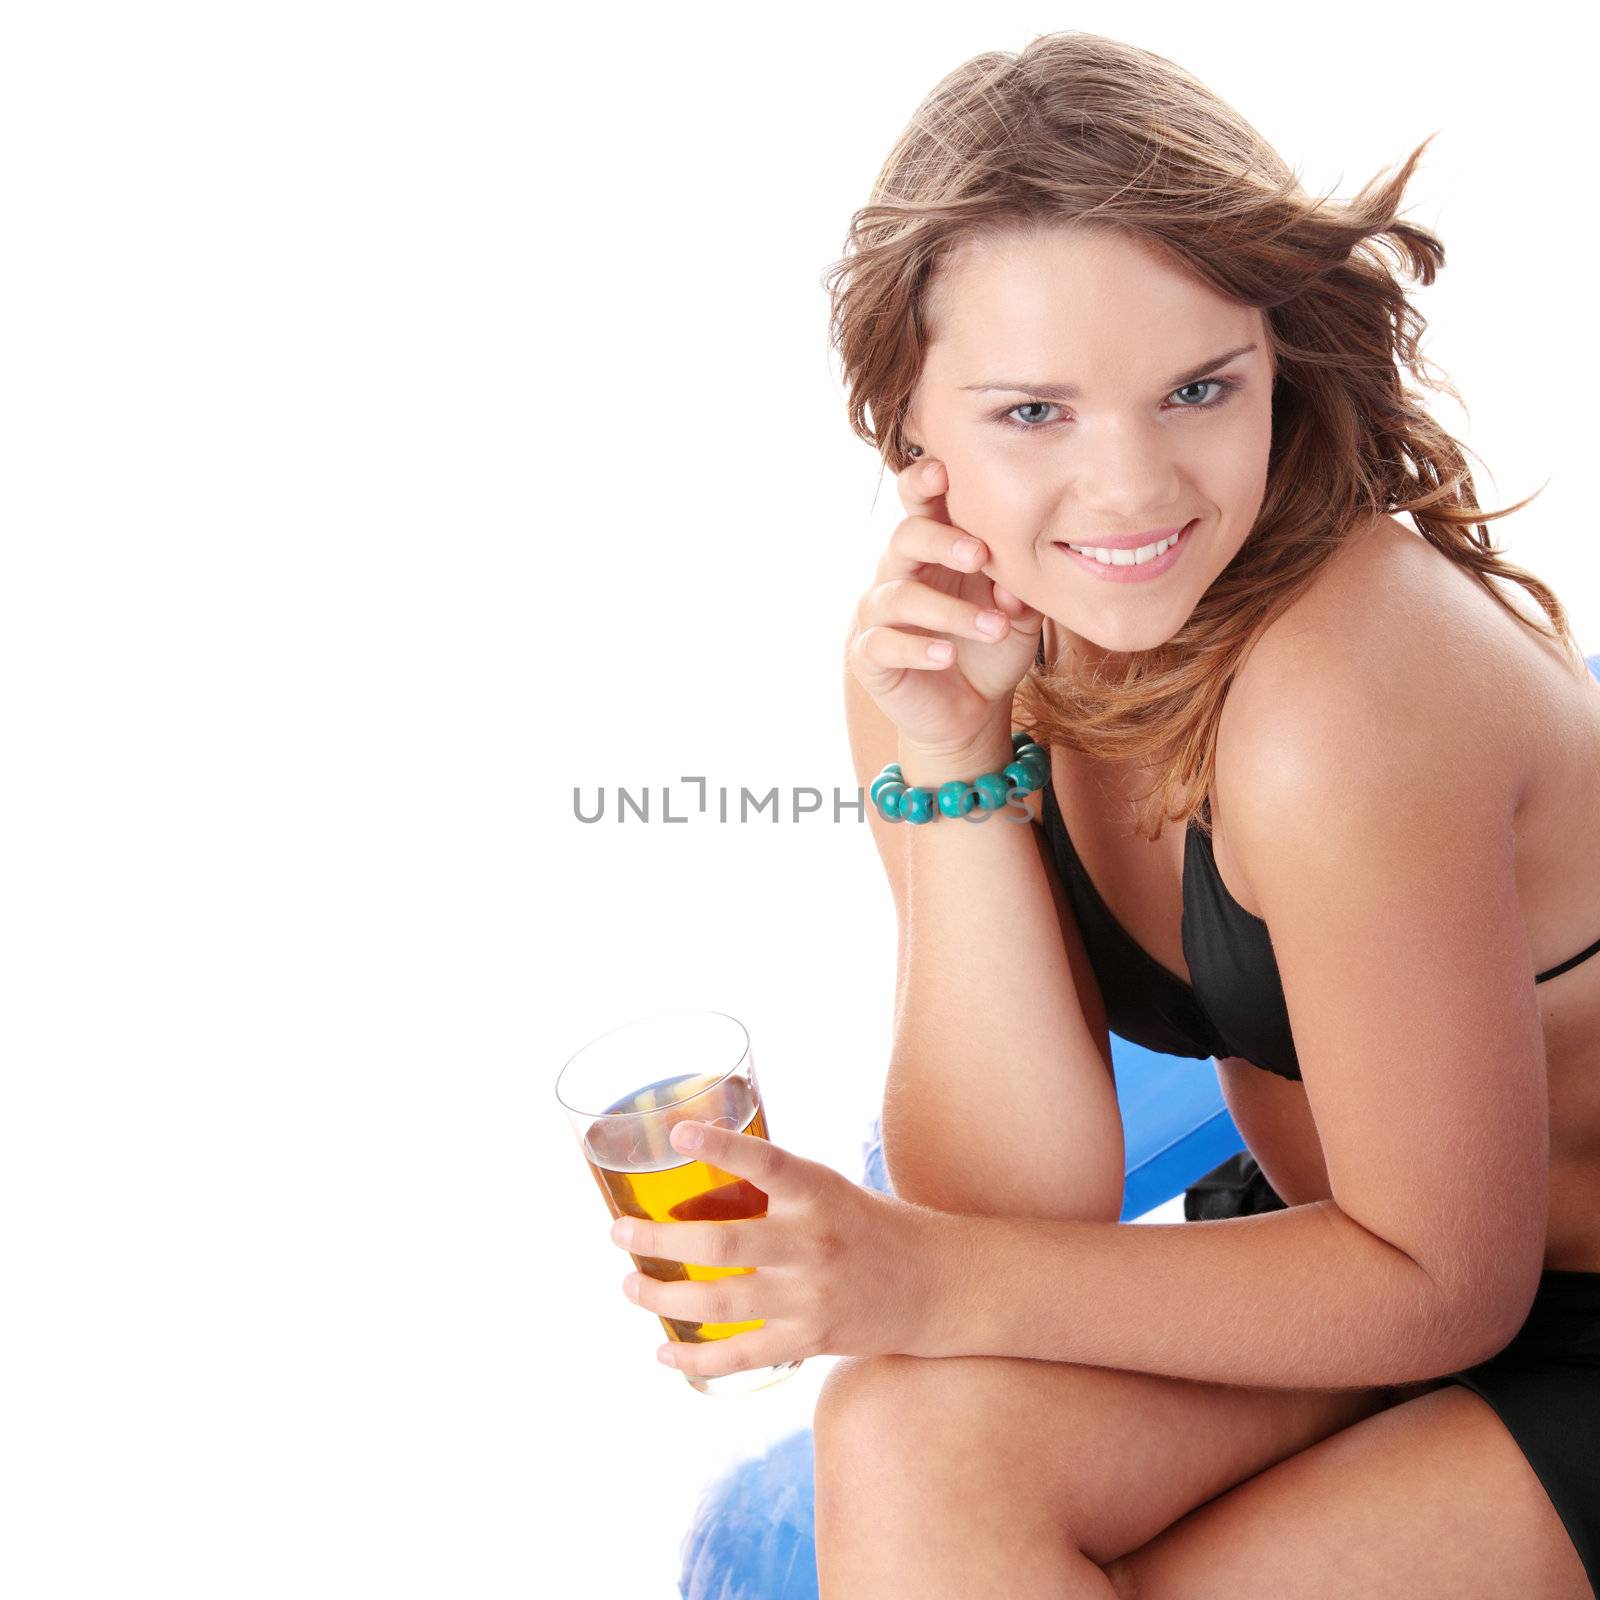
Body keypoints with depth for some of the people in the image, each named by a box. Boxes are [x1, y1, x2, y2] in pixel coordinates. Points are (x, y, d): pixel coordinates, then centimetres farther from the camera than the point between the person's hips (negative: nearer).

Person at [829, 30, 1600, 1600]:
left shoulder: (1339, 696, -29)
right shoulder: (949, 645, -9)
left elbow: (1445, 1281, -20)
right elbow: (1024, 1214, -13)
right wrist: (948, 768, -23)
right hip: (1395, 1256, 5)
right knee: (913, 1446, -21)